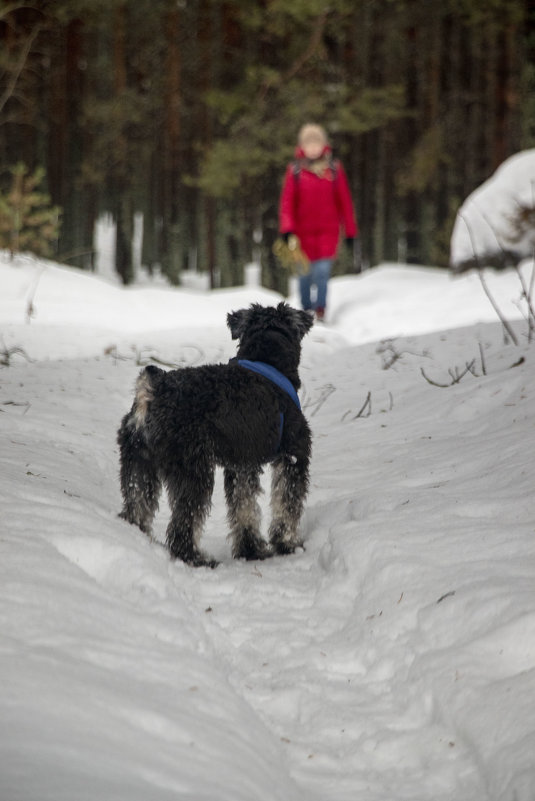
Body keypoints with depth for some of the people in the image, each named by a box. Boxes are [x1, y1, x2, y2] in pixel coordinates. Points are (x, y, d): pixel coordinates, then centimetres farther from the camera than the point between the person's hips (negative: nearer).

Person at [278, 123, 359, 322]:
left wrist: (350, 231, 7)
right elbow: (287, 201, -2)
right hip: (303, 231, 0)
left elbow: (345, 202, 7)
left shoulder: (334, 169, 4)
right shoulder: (295, 171, 1)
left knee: (322, 270, -13)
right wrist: (286, 229, -15)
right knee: (305, 273, 6)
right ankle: (307, 310, 22)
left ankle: (320, 310, -10)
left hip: (328, 230, 0)